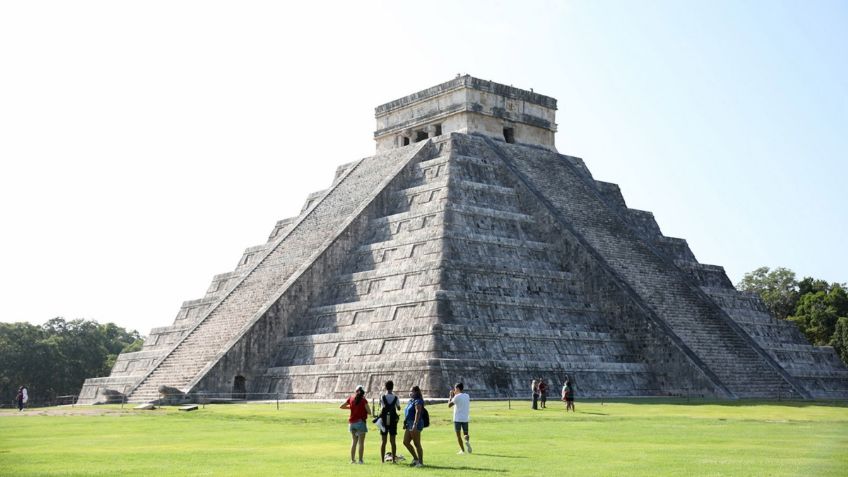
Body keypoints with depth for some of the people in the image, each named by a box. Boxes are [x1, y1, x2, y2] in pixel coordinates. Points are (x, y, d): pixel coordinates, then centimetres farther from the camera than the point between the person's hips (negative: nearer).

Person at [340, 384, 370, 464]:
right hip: (360, 422, -5)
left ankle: (352, 459, 12)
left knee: (354, 441, 14)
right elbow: (369, 412, -6)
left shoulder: (351, 398, 4)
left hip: (352, 422, 5)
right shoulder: (363, 400, -8)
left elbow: (341, 407, 11)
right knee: (361, 442, 0)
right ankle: (360, 460, -4)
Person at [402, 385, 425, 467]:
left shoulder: (418, 401, -13)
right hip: (409, 424, 10)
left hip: (415, 424, -10)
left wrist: (415, 424, -33)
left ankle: (420, 462, 3)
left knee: (417, 444, -4)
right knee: (405, 442, 11)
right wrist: (405, 423, 24)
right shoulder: (411, 401, 17)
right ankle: (416, 458, 21)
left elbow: (418, 413, -24)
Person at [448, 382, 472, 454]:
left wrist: (451, 396, 4)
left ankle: (462, 450, 0)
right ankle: (467, 441, -19)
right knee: (465, 433, 14)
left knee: (458, 435, 4)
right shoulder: (467, 396, 10)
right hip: (465, 418, 5)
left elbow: (449, 405, -7)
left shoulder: (457, 397, -11)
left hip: (457, 418, -5)